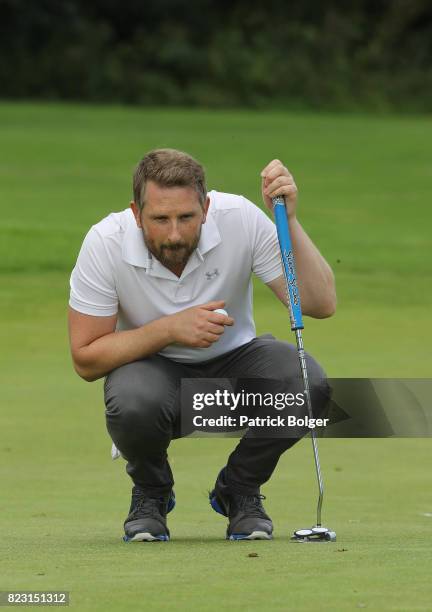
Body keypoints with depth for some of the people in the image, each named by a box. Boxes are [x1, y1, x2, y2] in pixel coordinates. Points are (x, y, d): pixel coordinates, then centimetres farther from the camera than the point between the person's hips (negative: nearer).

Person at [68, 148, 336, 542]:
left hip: (232, 362, 2)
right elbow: (85, 359, -18)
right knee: (131, 403, -38)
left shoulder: (240, 220, -22)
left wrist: (289, 220, -36)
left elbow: (321, 303, -24)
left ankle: (239, 490, 0)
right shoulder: (105, 244, -24)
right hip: (154, 368, -1)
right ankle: (150, 494, -1)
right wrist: (170, 329, -29)